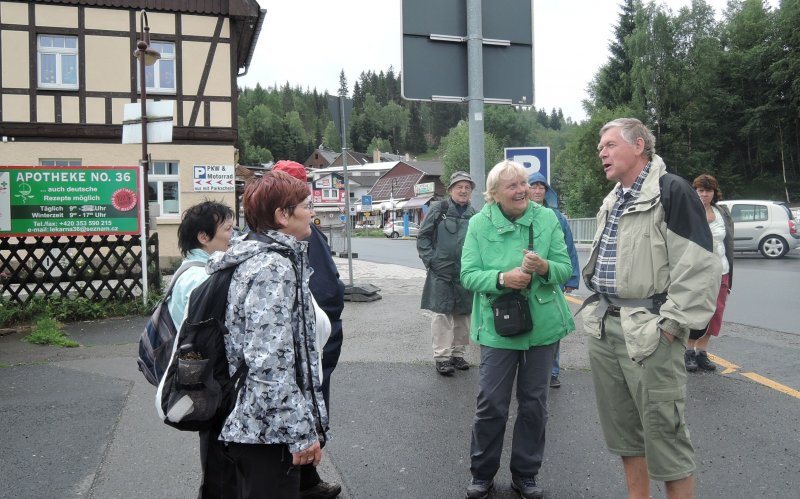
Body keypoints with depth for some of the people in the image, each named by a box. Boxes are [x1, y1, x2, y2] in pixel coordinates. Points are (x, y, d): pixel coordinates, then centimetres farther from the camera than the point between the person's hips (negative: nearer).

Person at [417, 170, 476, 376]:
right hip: (441, 273, -4)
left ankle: (458, 353, 24)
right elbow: (423, 237, 0)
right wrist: (430, 260, -8)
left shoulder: (474, 215, 9)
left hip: (465, 274, 4)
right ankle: (441, 357, 5)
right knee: (442, 314, -2)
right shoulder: (438, 210, -1)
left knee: (463, 315, 11)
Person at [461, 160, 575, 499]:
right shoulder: (479, 224, -5)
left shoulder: (547, 218, -1)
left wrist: (545, 267, -24)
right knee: (491, 404, 3)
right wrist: (502, 278, -25)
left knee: (534, 403, 12)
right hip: (497, 327, -2)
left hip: (543, 326, 2)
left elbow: (565, 268, -2)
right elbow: (468, 275, -8)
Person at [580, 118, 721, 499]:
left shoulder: (672, 191, -10)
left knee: (663, 430, 0)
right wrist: (596, 312, 16)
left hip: (649, 332, -8)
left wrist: (671, 325, -18)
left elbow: (699, 267, -16)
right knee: (622, 426, 16)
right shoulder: (612, 202, 15)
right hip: (604, 330, 8)